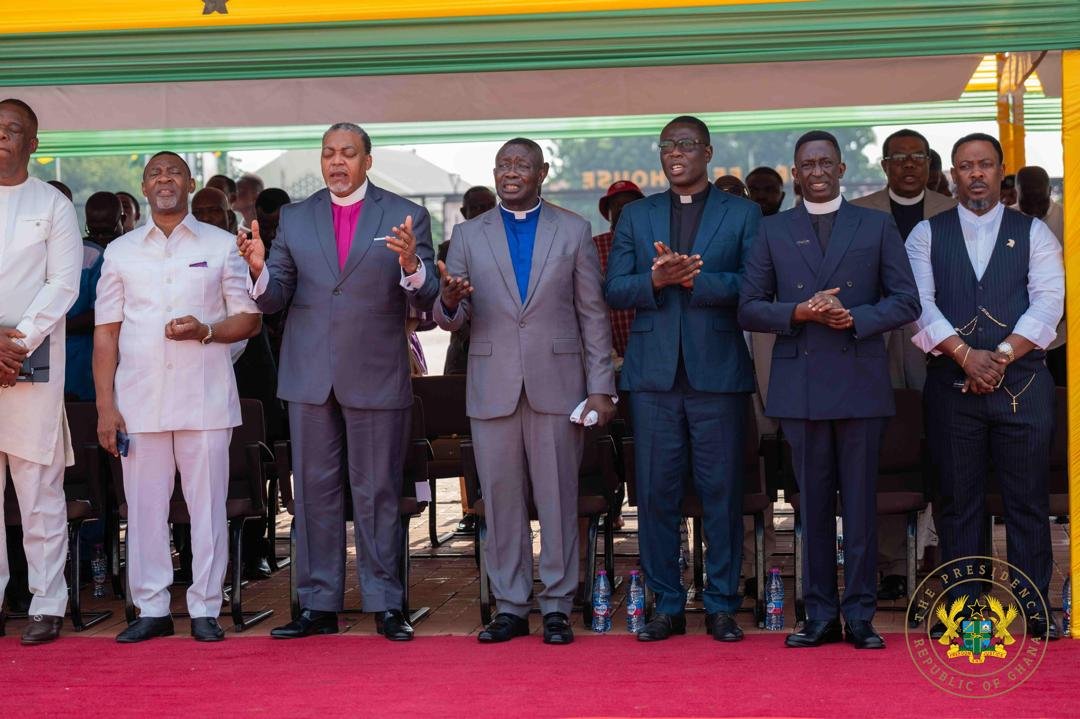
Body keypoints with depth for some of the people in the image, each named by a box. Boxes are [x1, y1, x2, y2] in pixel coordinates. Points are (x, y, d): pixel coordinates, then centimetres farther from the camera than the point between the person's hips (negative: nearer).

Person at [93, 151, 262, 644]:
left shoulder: (222, 246, 7)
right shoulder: (120, 252, 11)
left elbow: (249, 320, 7)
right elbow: (106, 333, 9)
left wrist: (206, 331, -13)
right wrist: (105, 406, 1)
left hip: (204, 400, -1)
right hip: (139, 401, 1)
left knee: (207, 506, 0)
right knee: (144, 506, 3)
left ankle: (205, 609, 8)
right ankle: (151, 609, 12)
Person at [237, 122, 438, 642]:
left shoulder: (406, 217, 1)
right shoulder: (295, 219, 9)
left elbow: (426, 299, -6)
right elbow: (274, 299, 5)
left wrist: (410, 262, -27)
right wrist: (259, 268, -17)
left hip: (377, 378, -3)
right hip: (310, 378, 3)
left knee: (378, 492, 3)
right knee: (315, 492, 7)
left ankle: (384, 605, 11)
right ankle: (317, 605, 14)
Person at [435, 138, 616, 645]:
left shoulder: (574, 232, 6)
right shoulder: (468, 236, 9)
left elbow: (593, 315, 4)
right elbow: (450, 318, 7)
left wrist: (601, 388, -2)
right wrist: (449, 303, -18)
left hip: (556, 384, -1)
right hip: (492, 387, 2)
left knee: (557, 498, 1)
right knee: (501, 499, 5)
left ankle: (557, 607, 9)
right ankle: (510, 607, 14)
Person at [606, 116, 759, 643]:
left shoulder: (742, 214, 7)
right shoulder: (636, 216, 15)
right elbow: (614, 291, 5)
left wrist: (694, 278, -16)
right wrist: (657, 280, -14)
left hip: (717, 372, -2)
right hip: (653, 373, 2)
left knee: (722, 491, 0)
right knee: (656, 493, 3)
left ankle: (721, 605, 9)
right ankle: (666, 605, 11)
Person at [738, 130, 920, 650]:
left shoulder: (877, 226, 9)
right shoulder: (773, 231, 11)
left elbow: (906, 301, 4)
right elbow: (749, 309, 6)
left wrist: (854, 318, -13)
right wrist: (799, 312, -11)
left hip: (860, 381, -1)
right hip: (800, 385, 1)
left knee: (860, 502, 1)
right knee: (813, 504, 4)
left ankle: (861, 616, 7)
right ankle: (821, 616, 10)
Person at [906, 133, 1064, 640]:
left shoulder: (1033, 233, 9)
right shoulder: (926, 235, 9)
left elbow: (1048, 301, -3)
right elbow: (920, 304, -2)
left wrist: (1003, 355, -15)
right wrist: (966, 355, -14)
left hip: (1022, 382, 0)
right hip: (951, 385, 0)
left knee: (1028, 500, 1)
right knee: (959, 501, 3)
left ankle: (1036, 608, 6)